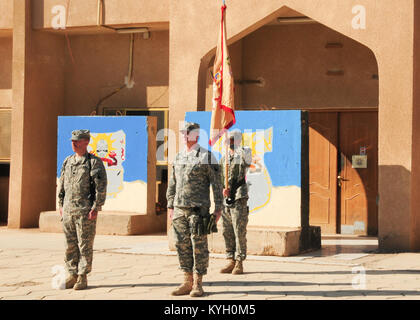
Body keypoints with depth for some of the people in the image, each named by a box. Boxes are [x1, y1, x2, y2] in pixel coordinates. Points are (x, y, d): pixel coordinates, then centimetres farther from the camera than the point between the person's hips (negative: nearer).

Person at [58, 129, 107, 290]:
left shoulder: (94, 162, -5)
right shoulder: (67, 162, 14)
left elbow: (101, 187, -9)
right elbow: (61, 185, 20)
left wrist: (95, 208, -14)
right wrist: (61, 205, 13)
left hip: (85, 211, -6)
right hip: (68, 210, 6)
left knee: (85, 245, -2)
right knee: (70, 245, 8)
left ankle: (83, 277, 4)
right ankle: (72, 275, 16)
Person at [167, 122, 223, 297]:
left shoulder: (206, 156, -4)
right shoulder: (178, 158, 14)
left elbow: (217, 183, -4)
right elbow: (172, 184, 19)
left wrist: (218, 208, -8)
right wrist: (170, 206, 14)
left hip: (198, 209, -6)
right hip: (180, 209, 6)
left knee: (199, 246, -3)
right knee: (182, 245, 7)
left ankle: (198, 284, 3)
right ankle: (187, 282, 14)